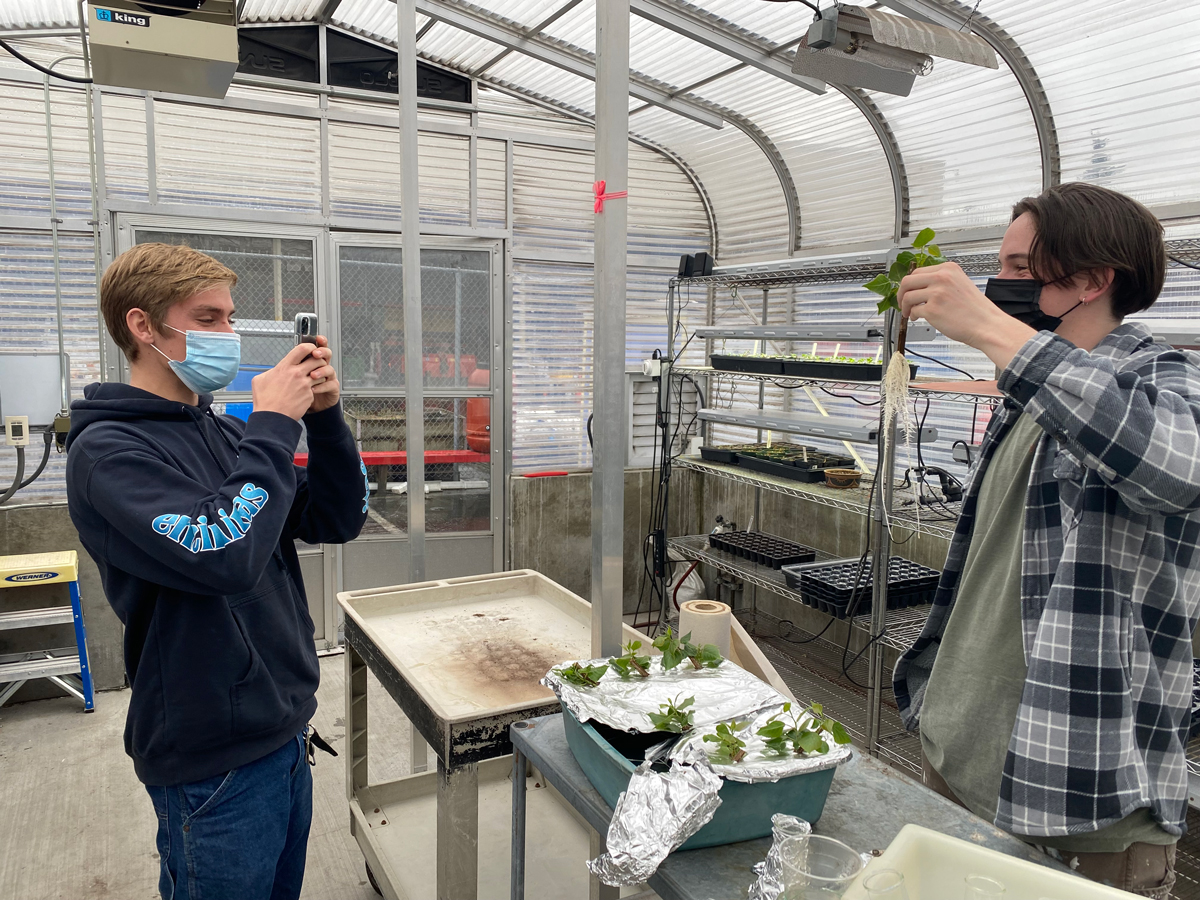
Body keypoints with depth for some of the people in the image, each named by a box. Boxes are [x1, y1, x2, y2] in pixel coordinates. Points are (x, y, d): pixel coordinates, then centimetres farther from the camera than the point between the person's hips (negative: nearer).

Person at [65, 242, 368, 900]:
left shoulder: (223, 432, 5)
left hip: (284, 727, 7)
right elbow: (225, 556, -32)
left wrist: (323, 417, -9)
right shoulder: (108, 450, -17)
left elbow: (336, 521, 4)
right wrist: (274, 425, -21)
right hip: (214, 758, -7)